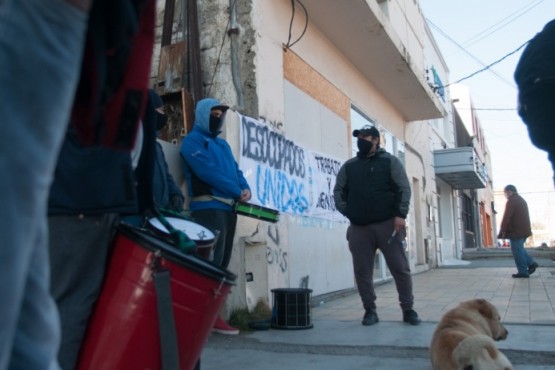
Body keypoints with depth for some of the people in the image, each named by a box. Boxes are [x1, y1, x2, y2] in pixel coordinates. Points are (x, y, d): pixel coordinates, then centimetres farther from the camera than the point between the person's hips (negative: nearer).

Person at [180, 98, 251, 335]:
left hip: (228, 208, 8)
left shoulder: (223, 144, 25)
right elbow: (208, 172, -13)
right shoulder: (192, 140, -1)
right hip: (207, 207, -8)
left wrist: (246, 188, -4)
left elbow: (235, 170, 18)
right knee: (211, 261, -13)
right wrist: (237, 192, -11)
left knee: (222, 261, 6)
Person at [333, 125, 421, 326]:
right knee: (362, 271, 3)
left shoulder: (390, 161, 6)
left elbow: (404, 189, -2)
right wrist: (346, 211, 3)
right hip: (359, 227, 3)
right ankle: (370, 310, 14)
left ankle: (408, 309, 12)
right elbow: (338, 191, 17)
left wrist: (400, 214, -12)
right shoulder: (349, 166, 15)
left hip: (387, 223, -3)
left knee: (400, 268, 0)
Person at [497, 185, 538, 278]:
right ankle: (531, 263, 9)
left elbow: (506, 217, -18)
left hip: (516, 231, -10)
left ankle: (523, 272, -5)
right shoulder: (522, 200, 19)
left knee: (517, 250, -5)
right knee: (519, 249, 19)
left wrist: (502, 231, -16)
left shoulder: (511, 201, -12)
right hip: (524, 230, 10)